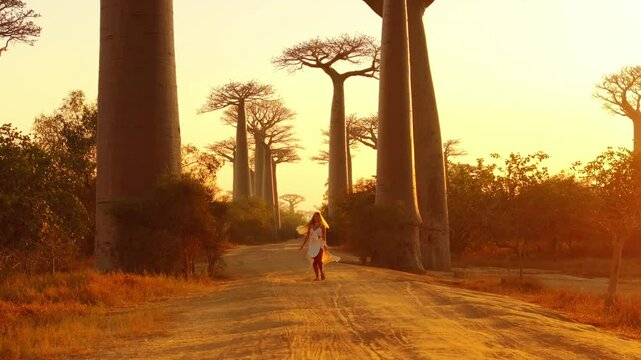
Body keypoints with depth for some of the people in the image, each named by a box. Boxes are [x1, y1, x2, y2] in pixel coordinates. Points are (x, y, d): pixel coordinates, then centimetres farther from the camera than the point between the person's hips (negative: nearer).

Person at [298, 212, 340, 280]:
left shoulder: (322, 226, 0)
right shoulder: (311, 226, 9)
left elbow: (324, 236, -6)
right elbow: (307, 236, 11)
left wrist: (325, 244, -18)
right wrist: (303, 245, 8)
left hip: (319, 245, -4)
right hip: (312, 245, 4)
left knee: (319, 261, -14)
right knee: (314, 262, -1)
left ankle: (322, 275, 0)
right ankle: (317, 277, 4)